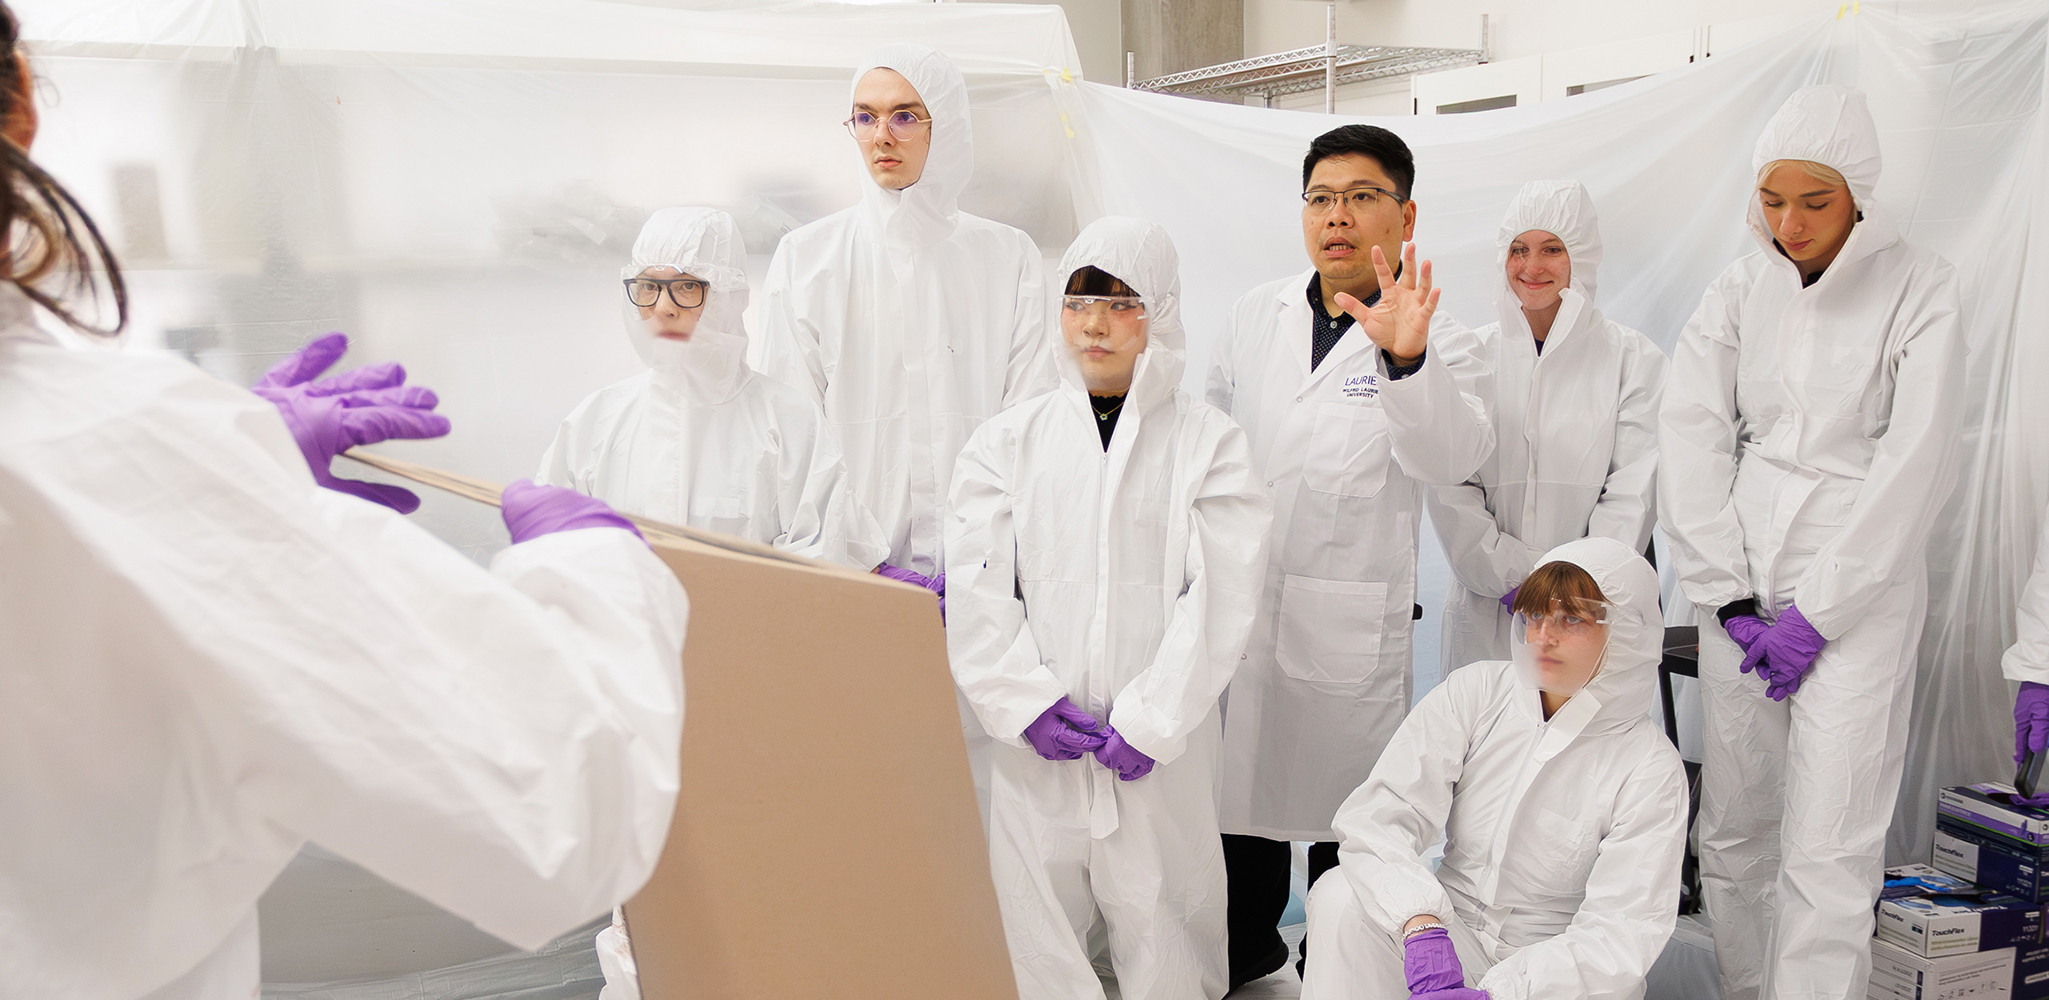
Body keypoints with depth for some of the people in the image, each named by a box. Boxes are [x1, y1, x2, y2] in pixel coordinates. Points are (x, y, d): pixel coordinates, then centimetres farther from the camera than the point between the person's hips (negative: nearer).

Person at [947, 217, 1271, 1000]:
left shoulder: (1209, 444, 2)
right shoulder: (1007, 442, 8)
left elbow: (1220, 597, -5)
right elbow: (975, 595, 2)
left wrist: (1154, 720, -11)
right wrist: (1026, 704, -8)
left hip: (1163, 747, -1)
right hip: (1036, 743, 2)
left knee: (1159, 915, 3)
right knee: (1034, 923, 6)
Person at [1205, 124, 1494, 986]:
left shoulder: (1436, 339, -5)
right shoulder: (1256, 315, 8)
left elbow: (1455, 456, -23)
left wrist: (1408, 359, -40)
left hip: (1350, 618, -4)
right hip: (1237, 596, 4)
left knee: (1343, 800, 7)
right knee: (1240, 781, 14)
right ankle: (1247, 954, 35)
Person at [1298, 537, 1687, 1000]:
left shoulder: (1652, 769, -10)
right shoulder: (1474, 692, -4)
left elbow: (1620, 933, -17)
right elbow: (1378, 815, -14)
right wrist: (1422, 925, -32)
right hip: (1452, 924, 2)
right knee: (1340, 898, -27)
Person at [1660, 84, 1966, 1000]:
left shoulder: (1919, 288, -3)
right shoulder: (1740, 290, 7)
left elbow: (1916, 465, -8)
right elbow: (1690, 442, 1)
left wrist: (1816, 614, -10)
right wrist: (1731, 600, -6)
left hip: (1860, 582, -3)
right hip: (1743, 574, 3)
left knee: (1828, 848, -8)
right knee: (1732, 826, 7)